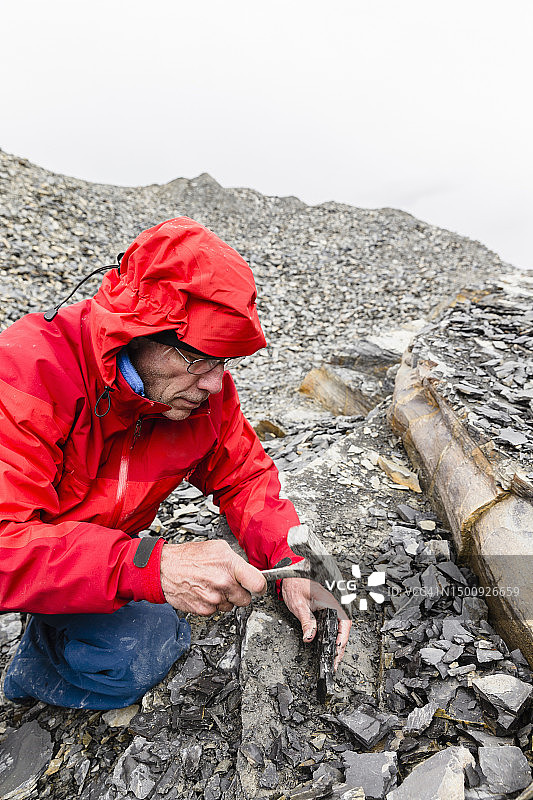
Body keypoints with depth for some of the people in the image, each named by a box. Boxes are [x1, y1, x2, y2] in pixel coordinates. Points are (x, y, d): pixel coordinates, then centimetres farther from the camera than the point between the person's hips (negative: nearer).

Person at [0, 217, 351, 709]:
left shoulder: (203, 383, -16)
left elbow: (244, 475, -8)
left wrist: (291, 566, -23)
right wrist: (151, 566, -52)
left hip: (104, 549, 6)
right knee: (129, 660, -23)